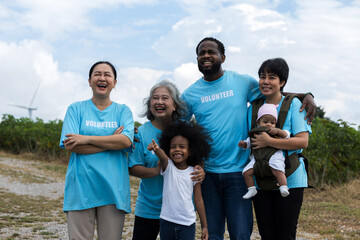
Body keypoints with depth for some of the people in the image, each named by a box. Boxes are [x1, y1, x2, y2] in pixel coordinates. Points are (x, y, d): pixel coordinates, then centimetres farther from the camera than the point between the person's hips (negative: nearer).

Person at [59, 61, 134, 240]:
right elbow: (69, 145, -6)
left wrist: (86, 139, -11)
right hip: (81, 187, -1)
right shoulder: (76, 109, 8)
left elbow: (126, 141, -8)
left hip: (113, 189, 1)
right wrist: (112, 141, -9)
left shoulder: (122, 110, 11)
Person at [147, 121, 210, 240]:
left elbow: (198, 200, 4)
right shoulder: (168, 166, -2)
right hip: (167, 221, 1)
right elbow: (162, 157, -27)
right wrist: (156, 149, -51)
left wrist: (204, 226, 5)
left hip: (187, 223, -1)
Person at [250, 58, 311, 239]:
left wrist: (269, 142, -18)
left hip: (289, 180, -4)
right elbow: (250, 140, 21)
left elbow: (303, 141, -14)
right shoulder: (253, 108, 10)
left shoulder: (293, 104, -3)